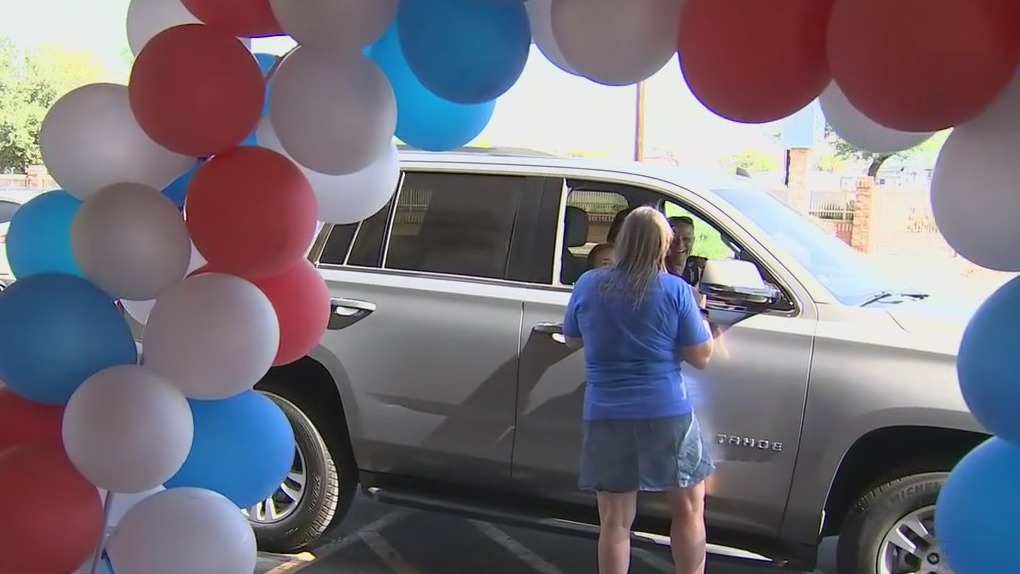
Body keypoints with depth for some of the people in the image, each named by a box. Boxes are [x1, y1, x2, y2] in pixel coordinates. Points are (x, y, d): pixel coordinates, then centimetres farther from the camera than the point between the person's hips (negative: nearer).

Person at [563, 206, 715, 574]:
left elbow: (572, 340, 14)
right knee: (689, 509, 17)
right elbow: (700, 357, -3)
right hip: (666, 414, -2)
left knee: (614, 522, 10)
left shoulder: (589, 285, 0)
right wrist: (698, 317, 13)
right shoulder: (675, 290, -8)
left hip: (605, 417, 2)